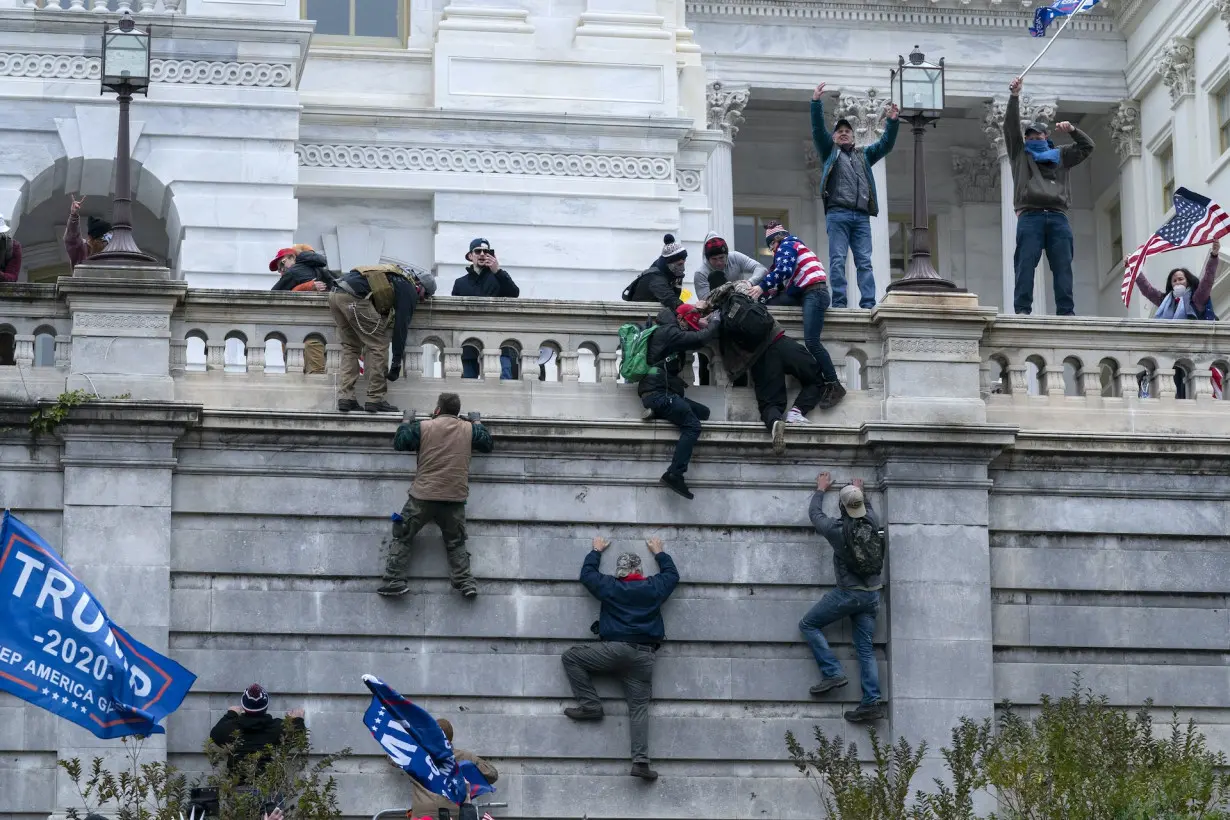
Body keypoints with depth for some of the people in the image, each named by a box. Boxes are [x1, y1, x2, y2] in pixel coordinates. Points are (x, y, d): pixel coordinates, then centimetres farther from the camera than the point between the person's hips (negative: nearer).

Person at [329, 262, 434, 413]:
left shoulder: (398, 277, 31)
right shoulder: (410, 290, 6)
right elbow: (401, 326, 3)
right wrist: (397, 362, 7)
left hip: (336, 294, 9)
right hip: (355, 298, -9)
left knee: (350, 347, 18)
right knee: (378, 346, 3)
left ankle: (345, 398, 10)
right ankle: (375, 399, 4)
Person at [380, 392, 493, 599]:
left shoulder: (423, 427, -3)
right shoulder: (468, 429, 4)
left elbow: (399, 444, 3)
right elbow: (488, 444, 17)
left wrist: (406, 423, 19)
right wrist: (477, 424, 31)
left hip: (423, 497, -2)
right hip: (455, 499, 2)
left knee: (402, 537, 8)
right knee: (455, 543, 15)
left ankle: (396, 581, 0)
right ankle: (465, 582, 1)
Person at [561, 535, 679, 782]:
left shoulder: (609, 586, 6)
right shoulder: (654, 587, 9)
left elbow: (587, 574, 25)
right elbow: (672, 574, 31)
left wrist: (596, 551, 40)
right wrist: (659, 553, 45)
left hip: (614, 649, -3)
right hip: (644, 657, 3)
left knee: (571, 657, 14)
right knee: (639, 708, 1)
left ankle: (590, 705, 4)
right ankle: (641, 761, -11)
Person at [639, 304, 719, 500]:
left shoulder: (670, 333, 25)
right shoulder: (668, 332, -7)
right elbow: (699, 339, -15)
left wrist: (703, 327, 10)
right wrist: (714, 324, 1)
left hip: (663, 393, 10)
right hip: (658, 393, -10)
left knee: (703, 412, 8)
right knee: (692, 426, -21)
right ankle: (674, 474, -28)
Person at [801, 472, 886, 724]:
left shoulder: (836, 529, -11)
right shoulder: (872, 523, -1)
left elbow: (815, 514, 11)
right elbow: (870, 510, 27)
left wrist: (821, 490, 28)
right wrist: (861, 492, 43)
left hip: (848, 593, -5)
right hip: (872, 594, 5)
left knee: (808, 625, 9)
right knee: (866, 648, 4)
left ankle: (832, 673, -3)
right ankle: (872, 702, -5)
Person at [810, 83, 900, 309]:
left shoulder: (864, 155, 27)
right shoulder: (830, 152, 18)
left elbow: (886, 144, 19)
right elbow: (818, 129, 6)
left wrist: (892, 122, 4)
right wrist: (816, 102, -6)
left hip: (862, 216, 3)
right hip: (837, 213, -3)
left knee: (865, 262, -4)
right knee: (838, 260, -9)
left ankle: (868, 304, -10)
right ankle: (839, 303, -13)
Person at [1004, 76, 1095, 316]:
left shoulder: (1061, 156, 27)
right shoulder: (1020, 154, 21)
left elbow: (1087, 146, 25)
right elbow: (1011, 127, 11)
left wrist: (1072, 130, 8)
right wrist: (1014, 97, 1)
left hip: (1058, 217, 2)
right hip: (1030, 215, -2)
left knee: (1063, 266, -6)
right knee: (1025, 264, -11)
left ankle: (1066, 311, -9)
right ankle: (1022, 309, -16)